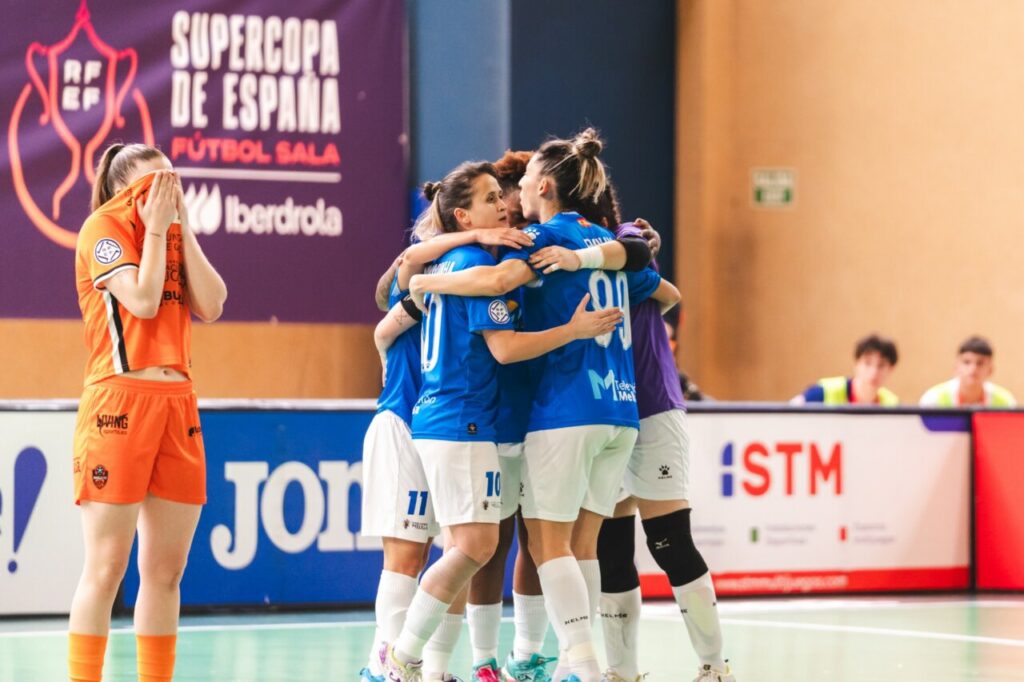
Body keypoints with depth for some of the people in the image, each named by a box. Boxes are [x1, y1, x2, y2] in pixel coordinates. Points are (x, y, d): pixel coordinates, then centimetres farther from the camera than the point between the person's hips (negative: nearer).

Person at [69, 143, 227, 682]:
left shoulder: (173, 233, 17)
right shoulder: (104, 226, -2)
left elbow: (210, 305, 3)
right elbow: (141, 300, -14)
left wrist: (182, 226, 3)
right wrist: (156, 225, -6)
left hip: (177, 403, 7)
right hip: (119, 397, -7)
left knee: (165, 569, 6)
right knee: (105, 568, -7)